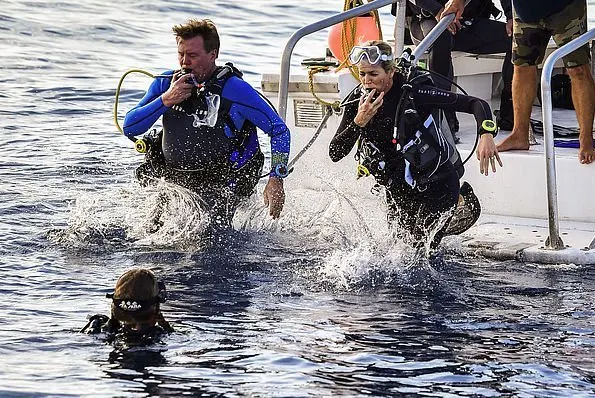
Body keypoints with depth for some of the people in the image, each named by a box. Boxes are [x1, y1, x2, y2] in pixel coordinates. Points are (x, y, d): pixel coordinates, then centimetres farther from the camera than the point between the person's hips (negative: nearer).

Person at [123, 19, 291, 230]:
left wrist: (276, 180, -17)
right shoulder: (166, 83, 1)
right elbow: (129, 128, -2)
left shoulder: (234, 90, -13)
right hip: (171, 181, 5)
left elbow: (279, 130, -7)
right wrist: (165, 100, -17)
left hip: (219, 187, -4)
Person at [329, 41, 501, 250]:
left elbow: (477, 105, -26)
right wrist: (359, 122, -28)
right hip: (398, 189, 5)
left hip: (436, 184, -5)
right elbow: (335, 154, -12)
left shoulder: (414, 92, -25)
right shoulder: (358, 102, -11)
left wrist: (486, 135, -46)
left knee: (422, 246, -6)